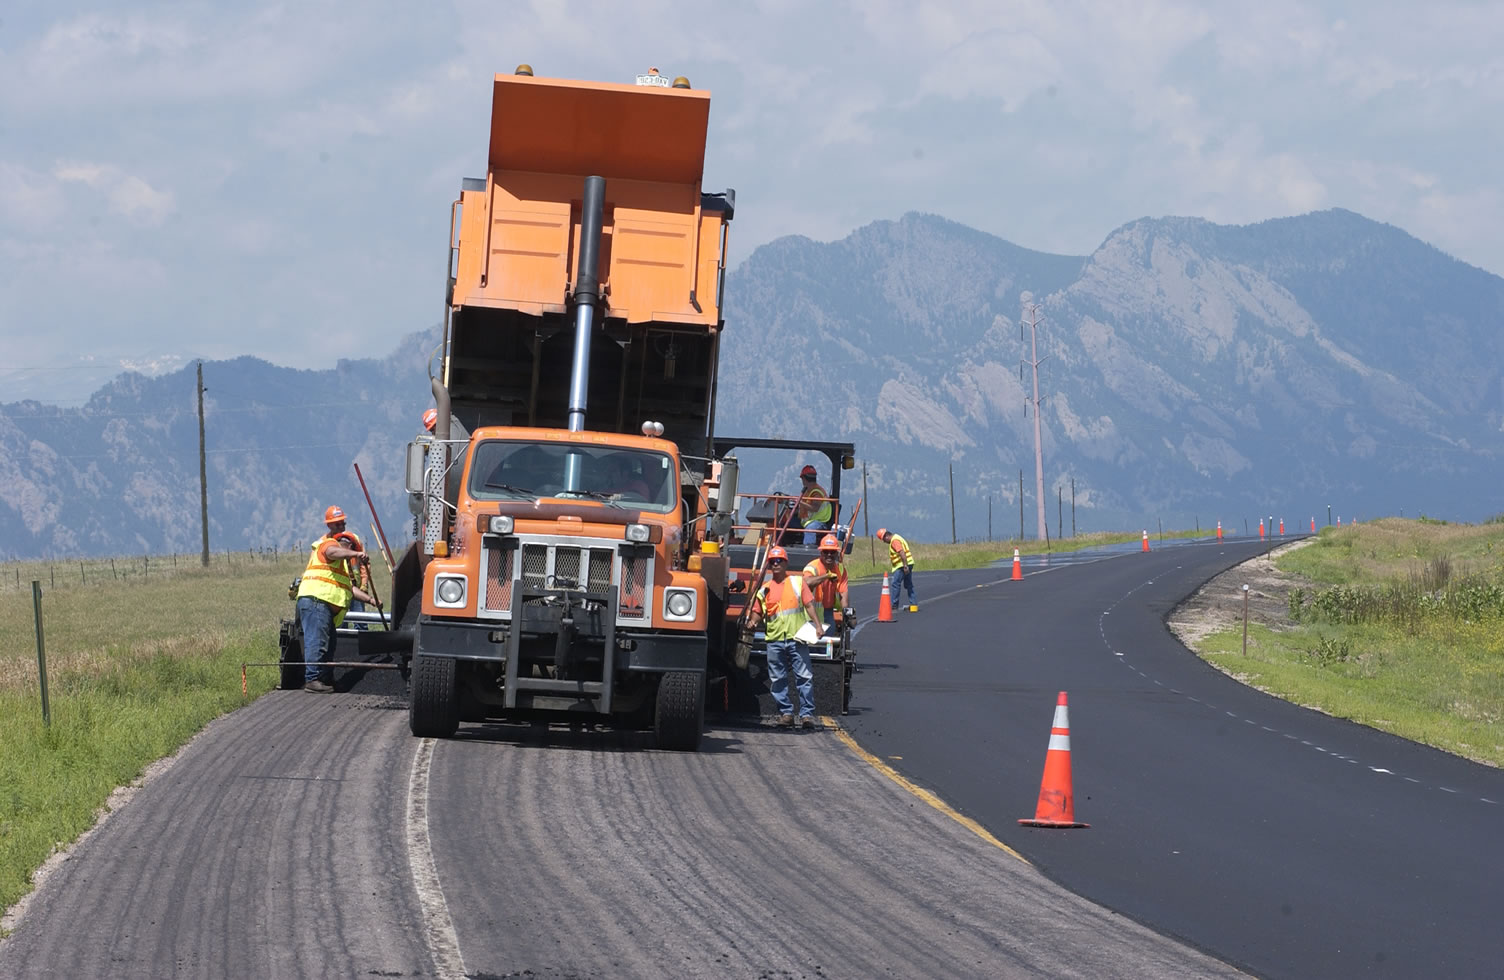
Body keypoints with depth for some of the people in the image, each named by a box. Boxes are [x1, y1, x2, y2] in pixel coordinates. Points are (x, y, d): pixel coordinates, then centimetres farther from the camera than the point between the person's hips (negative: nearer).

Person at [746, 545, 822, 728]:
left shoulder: (797, 582, 10)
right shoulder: (764, 590, 14)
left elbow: (809, 605, 7)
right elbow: (757, 612, 16)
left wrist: (817, 625, -5)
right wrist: (752, 621, -6)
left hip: (797, 638, -2)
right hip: (774, 639, 2)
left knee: (805, 676, -8)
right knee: (778, 679, 3)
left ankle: (807, 713, -6)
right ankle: (785, 712, 10)